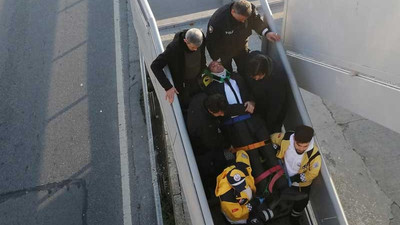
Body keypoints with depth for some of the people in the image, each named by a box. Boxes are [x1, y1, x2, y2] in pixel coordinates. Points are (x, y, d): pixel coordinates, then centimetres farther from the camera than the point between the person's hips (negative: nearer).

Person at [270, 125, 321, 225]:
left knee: (300, 204, 24)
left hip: (301, 184, -1)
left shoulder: (314, 154, -38)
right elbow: (272, 139, -11)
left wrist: (293, 179, -22)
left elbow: (312, 173, -24)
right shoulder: (285, 138, -33)